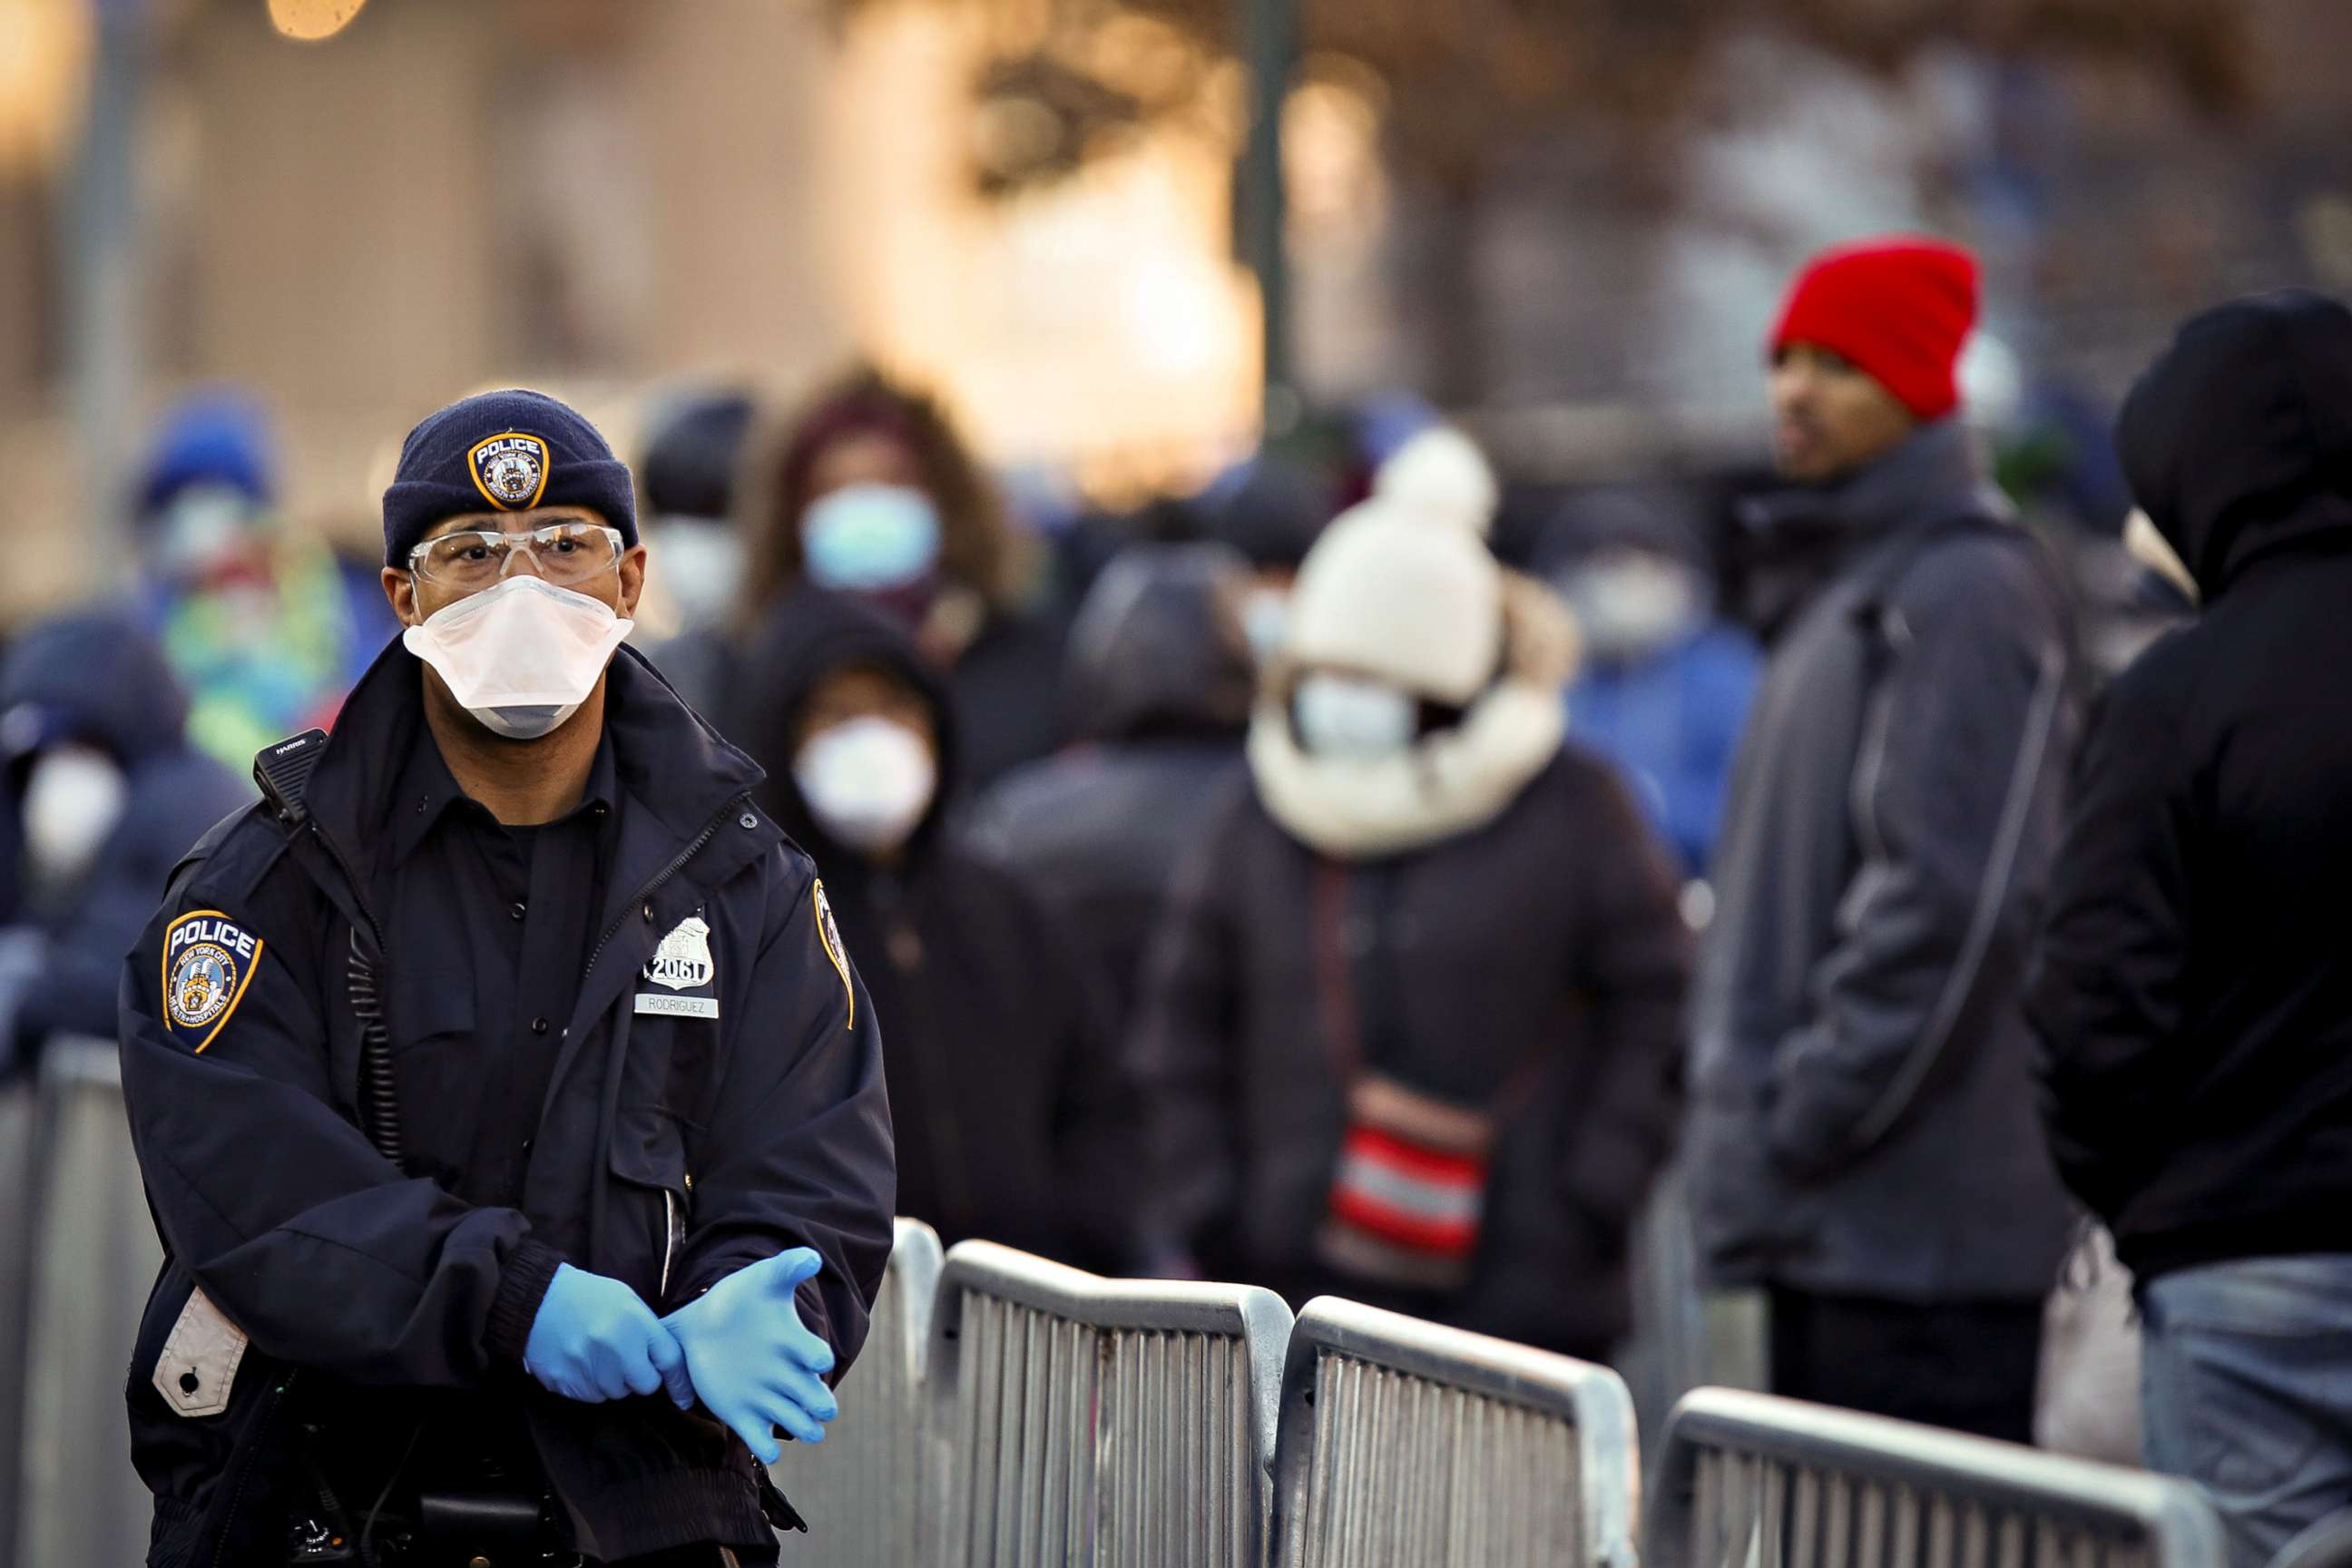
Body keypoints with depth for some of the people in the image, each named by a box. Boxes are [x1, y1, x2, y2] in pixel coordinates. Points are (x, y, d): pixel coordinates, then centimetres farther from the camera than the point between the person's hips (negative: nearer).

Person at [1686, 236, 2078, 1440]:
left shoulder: (1965, 596, -12)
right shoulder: (1853, 593, 20)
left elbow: (1943, 900, -20)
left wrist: (1813, 1113, -17)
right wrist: (1754, 1117, 18)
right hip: (1824, 1224, 10)